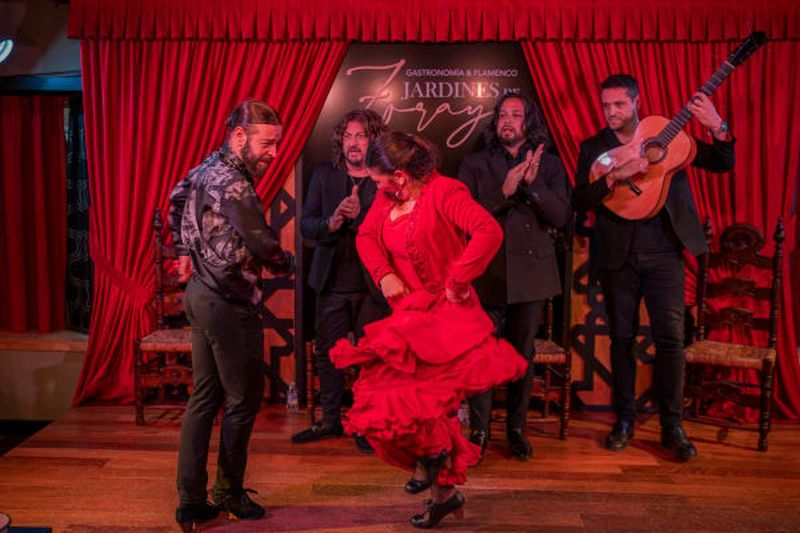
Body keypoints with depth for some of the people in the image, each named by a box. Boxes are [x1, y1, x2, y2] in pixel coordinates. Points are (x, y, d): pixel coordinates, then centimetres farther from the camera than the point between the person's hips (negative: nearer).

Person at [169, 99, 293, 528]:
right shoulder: (233, 184, -21)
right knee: (243, 400, 6)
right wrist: (286, 263, 0)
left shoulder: (208, 167, 9)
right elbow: (265, 248, -21)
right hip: (228, 305, -10)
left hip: (200, 295, 10)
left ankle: (191, 501, 20)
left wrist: (186, 252, 30)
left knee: (204, 397, 13)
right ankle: (228, 492, 23)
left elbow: (176, 201, 26)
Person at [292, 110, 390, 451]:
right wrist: (332, 222, -19)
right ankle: (330, 420, 30)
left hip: (372, 285, -3)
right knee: (327, 354, 12)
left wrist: (359, 216, -25)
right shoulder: (324, 175, 5)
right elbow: (306, 226, 1)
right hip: (332, 282, 3)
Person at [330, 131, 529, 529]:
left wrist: (457, 281, -23)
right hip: (408, 313, 8)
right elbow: (366, 235, 16)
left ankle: (433, 455, 19)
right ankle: (444, 491, 31)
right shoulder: (387, 197, 6)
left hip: (445, 314, -8)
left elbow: (489, 231, -28)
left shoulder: (444, 192, -16)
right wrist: (384, 274, -2)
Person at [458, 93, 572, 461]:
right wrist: (503, 191, -16)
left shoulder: (549, 165, 9)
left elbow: (562, 216, -2)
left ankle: (516, 429, 24)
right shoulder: (475, 164, 7)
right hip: (486, 273, -1)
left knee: (523, 354, 10)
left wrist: (533, 184, -15)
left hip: (531, 273, 1)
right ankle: (479, 431, 13)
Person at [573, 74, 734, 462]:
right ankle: (624, 420, 22)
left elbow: (722, 164, 2)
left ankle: (672, 426, 11)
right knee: (622, 338, 8)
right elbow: (580, 201, -8)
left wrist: (717, 128, -15)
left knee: (671, 338, -2)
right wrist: (616, 176, -22)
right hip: (617, 255, 1)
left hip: (663, 252, 0)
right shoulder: (593, 147, 5)